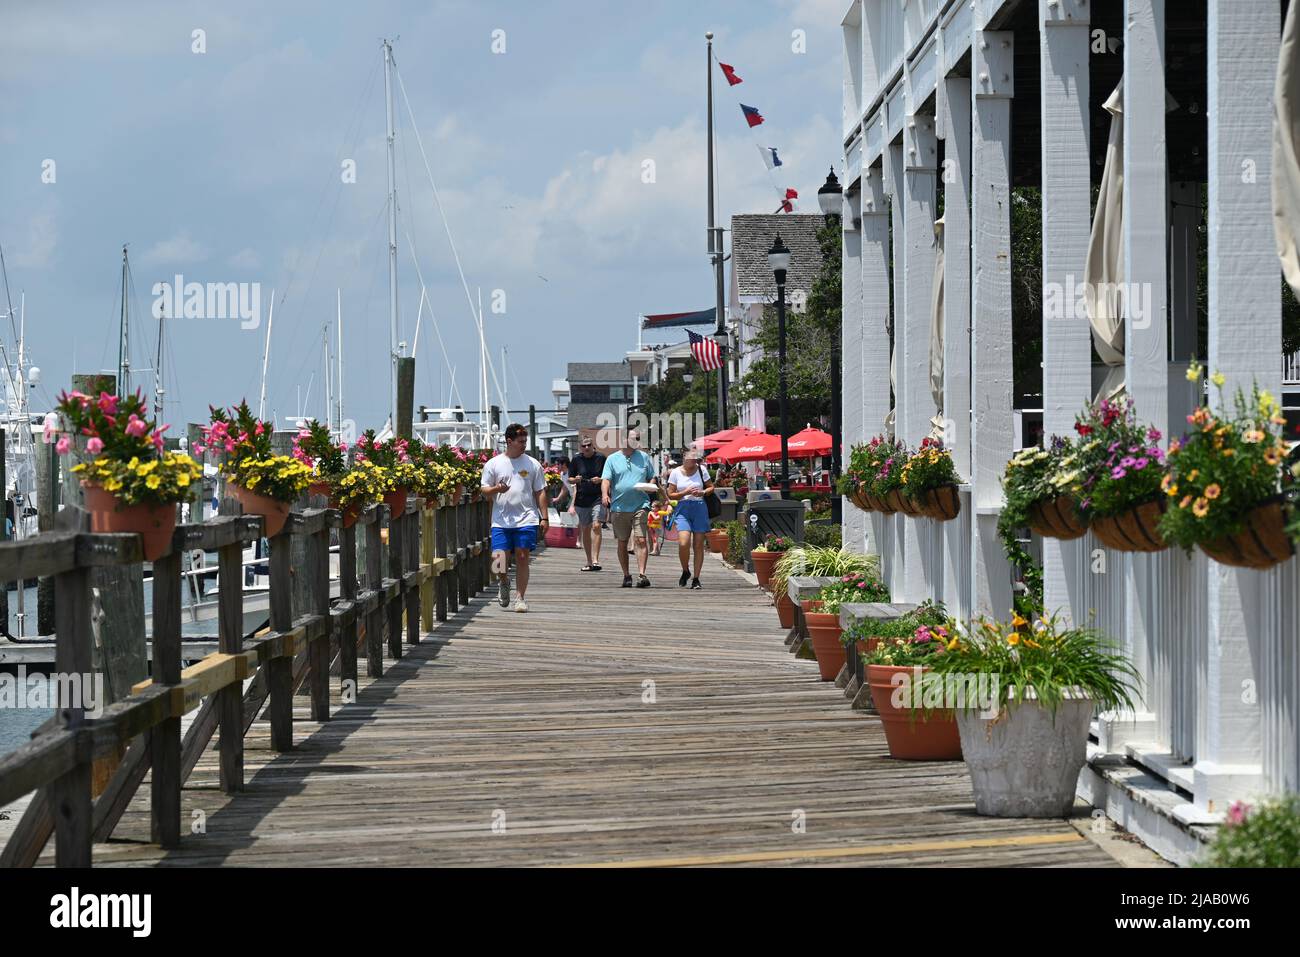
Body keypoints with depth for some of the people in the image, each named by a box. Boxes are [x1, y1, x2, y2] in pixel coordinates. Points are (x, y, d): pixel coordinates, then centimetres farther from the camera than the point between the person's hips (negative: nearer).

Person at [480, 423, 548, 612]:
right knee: (498, 558, -8)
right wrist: (496, 489, -16)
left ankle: (520, 598, 7)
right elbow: (484, 490, 7)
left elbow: (540, 492, 10)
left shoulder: (532, 464, 7)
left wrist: (544, 518, 4)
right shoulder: (493, 464, 5)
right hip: (501, 520, 0)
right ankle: (504, 582, 24)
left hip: (526, 519, 0)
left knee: (522, 558, -1)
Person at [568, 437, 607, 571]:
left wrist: (600, 480, -14)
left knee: (596, 526, -17)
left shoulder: (601, 458, 1)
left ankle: (595, 560, -19)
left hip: (598, 498, -3)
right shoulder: (576, 459, 6)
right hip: (582, 498, 3)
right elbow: (570, 479, 12)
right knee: (585, 530, 7)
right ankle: (589, 561, 16)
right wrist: (575, 480, -11)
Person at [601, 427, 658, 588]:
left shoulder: (644, 457, 12)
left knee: (640, 540, -14)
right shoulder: (612, 459, 7)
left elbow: (652, 477, 18)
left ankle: (641, 574, -19)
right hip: (619, 507, 1)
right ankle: (626, 576, 17)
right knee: (622, 543, 7)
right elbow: (606, 479, -3)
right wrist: (605, 494, -22)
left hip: (640, 505, -1)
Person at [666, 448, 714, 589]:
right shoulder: (676, 473, 3)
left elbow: (711, 487, 13)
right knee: (683, 543, -16)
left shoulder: (701, 470, 4)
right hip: (683, 508, -1)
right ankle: (685, 571, 11)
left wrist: (702, 492, -8)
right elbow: (670, 495, 4)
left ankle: (696, 578, 8)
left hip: (700, 508, 1)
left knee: (699, 545, 0)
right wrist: (685, 492, -12)